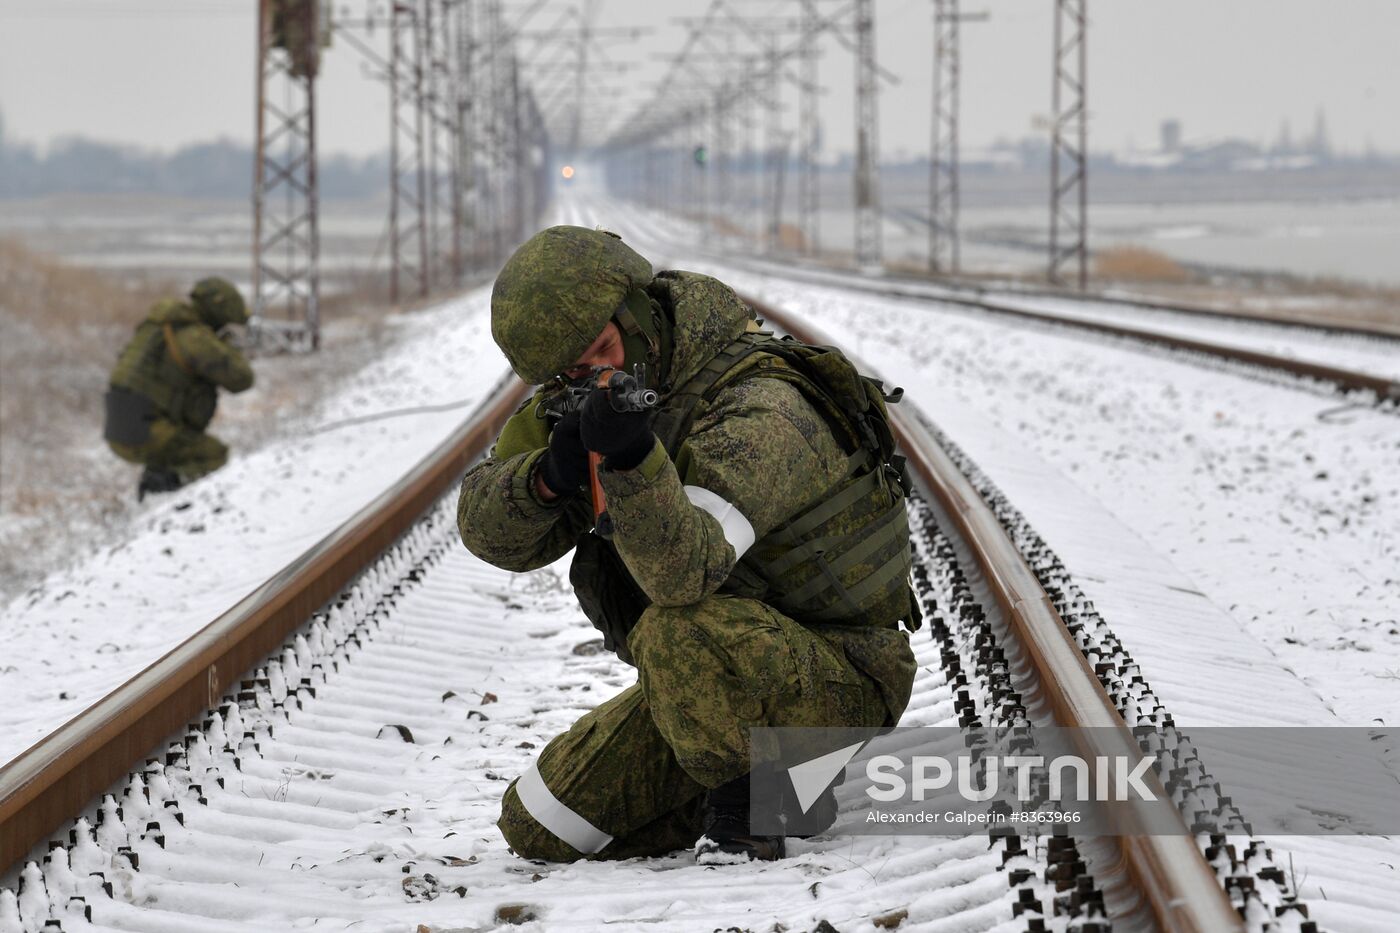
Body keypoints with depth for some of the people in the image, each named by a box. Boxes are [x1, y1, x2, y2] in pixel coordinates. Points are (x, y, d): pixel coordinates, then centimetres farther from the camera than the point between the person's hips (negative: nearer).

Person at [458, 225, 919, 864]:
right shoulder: (585, 404, -1)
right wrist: (547, 479, -28)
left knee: (681, 631, -39)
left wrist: (634, 462, -57)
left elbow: (686, 569, -41)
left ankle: (747, 800, -13)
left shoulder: (760, 412, -27)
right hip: (708, 677, 8)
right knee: (538, 831, 5)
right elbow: (490, 532, -7)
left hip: (841, 681, -8)